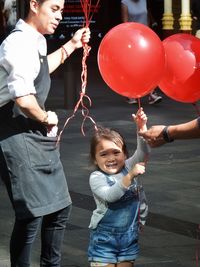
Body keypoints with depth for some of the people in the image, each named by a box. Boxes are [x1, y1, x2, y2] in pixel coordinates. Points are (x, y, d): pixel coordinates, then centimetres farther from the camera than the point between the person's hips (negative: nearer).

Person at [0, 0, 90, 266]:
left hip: (38, 135, 10)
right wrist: (46, 118, -12)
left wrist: (71, 45, 30)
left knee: (60, 207, 16)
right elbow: (24, 100, -31)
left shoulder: (34, 41, 11)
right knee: (32, 214, -11)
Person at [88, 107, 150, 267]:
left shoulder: (129, 167, 3)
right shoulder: (96, 178, -10)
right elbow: (110, 196, -25)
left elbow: (143, 152, -10)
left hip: (129, 235, 4)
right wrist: (130, 176, -34)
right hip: (105, 236, -4)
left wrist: (142, 128, -24)